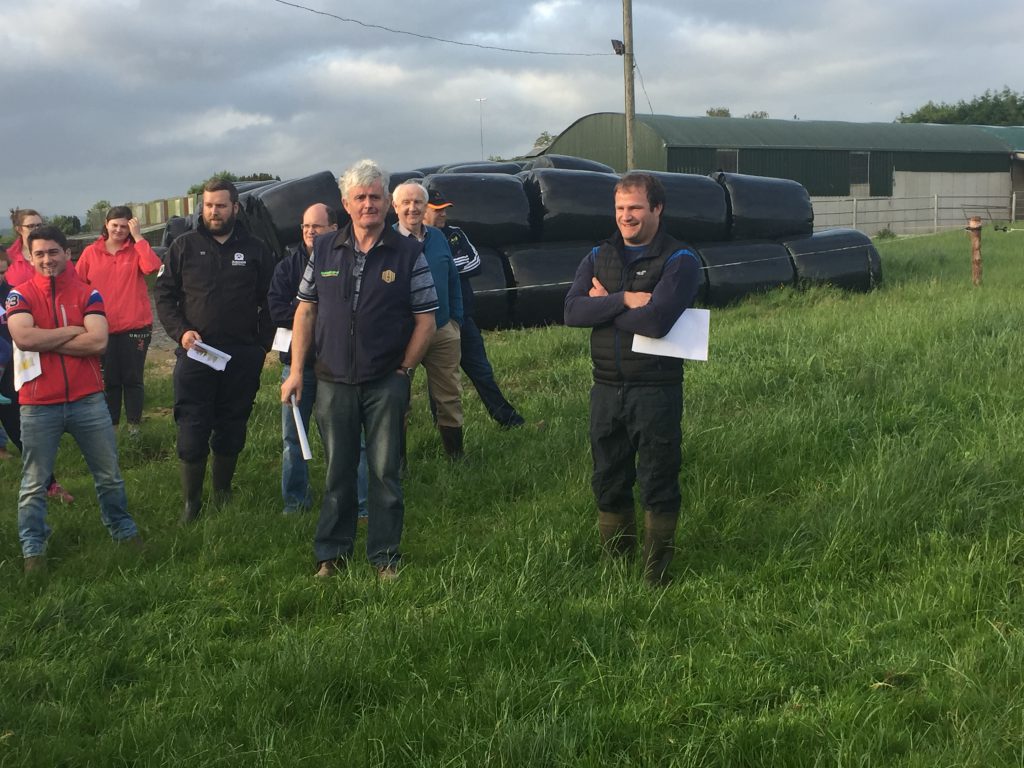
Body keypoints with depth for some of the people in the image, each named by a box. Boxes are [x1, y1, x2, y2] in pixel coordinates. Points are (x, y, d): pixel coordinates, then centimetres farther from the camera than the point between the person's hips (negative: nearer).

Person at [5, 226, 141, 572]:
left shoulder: (88, 294, 2)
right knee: (34, 484, 7)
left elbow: (98, 341, -13)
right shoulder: (20, 295, -1)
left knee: (109, 475, 13)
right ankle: (33, 549, 19)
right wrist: (73, 330, -12)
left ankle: (124, 531, 31)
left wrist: (45, 342, -12)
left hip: (88, 400, 2)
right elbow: (23, 337, -19)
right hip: (38, 405, -1)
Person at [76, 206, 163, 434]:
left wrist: (138, 237, -17)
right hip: (102, 328, 1)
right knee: (108, 380, 10)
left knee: (133, 379, 8)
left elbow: (153, 267, -20)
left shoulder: (136, 249, 1)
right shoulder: (91, 253, 4)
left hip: (135, 326, -1)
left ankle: (134, 424, 19)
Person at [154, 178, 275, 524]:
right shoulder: (184, 246, 5)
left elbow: (269, 302, 9)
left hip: (242, 356, 1)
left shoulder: (255, 250, 7)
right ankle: (191, 503, 10)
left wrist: (261, 346, 2)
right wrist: (180, 331, -10)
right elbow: (163, 293, 5)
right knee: (192, 431, -2)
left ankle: (223, 493, 27)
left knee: (232, 430, 11)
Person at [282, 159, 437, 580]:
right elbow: (305, 312, 8)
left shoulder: (408, 253, -2)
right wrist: (296, 370, 2)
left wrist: (403, 371, -5)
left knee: (385, 472, 5)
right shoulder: (324, 250, 5)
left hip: (386, 383, -2)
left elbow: (425, 320, 0)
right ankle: (331, 554, 22)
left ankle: (385, 557, 17)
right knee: (337, 472, 11)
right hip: (334, 382, 2)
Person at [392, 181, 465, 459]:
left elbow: (453, 279, 14)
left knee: (450, 397, 10)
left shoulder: (437, 237, 7)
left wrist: (456, 319, 10)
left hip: (443, 332, 4)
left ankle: (456, 454, 22)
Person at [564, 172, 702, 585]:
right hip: (606, 390, 5)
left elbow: (655, 321, -23)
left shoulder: (679, 261, -8)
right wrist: (623, 300, -18)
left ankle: (656, 574, 18)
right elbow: (572, 311, -6)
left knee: (658, 485, 5)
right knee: (608, 482, 14)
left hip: (656, 391, -5)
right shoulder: (599, 257, 8)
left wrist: (603, 305, -9)